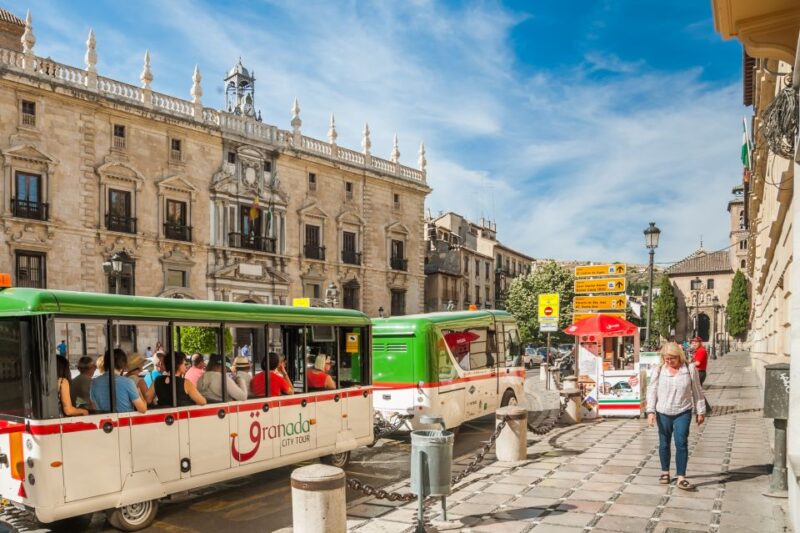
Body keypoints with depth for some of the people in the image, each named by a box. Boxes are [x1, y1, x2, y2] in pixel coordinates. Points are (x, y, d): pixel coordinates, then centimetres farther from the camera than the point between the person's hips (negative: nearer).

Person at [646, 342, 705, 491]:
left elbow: (697, 391, 3)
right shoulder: (658, 370, -4)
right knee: (664, 444, 12)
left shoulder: (690, 368, -5)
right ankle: (665, 472, 29)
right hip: (663, 413, 1)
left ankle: (681, 478, -2)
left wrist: (700, 411, 6)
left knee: (681, 443, -7)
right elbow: (652, 391, -2)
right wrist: (650, 411, -9)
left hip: (683, 413, -1)